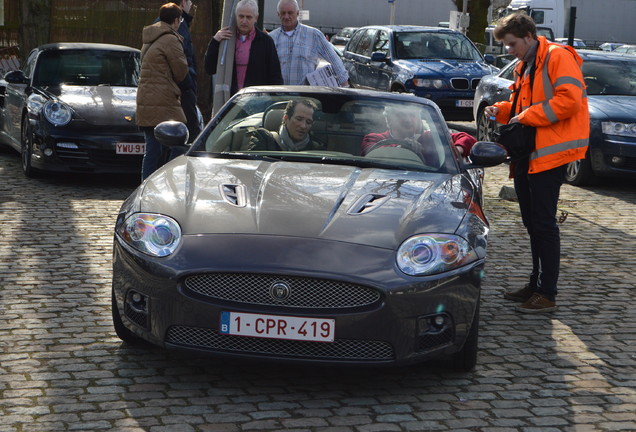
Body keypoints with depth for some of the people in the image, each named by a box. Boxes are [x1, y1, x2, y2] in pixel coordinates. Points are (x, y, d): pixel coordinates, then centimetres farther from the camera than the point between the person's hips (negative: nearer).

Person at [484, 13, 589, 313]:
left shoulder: (557, 57, -10)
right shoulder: (524, 67, 20)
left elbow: (569, 99, -21)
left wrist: (528, 116, -18)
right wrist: (501, 110, 9)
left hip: (550, 153, -10)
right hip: (526, 153, 10)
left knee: (543, 223, -8)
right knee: (532, 223, 14)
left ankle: (547, 294, -3)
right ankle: (536, 285, 23)